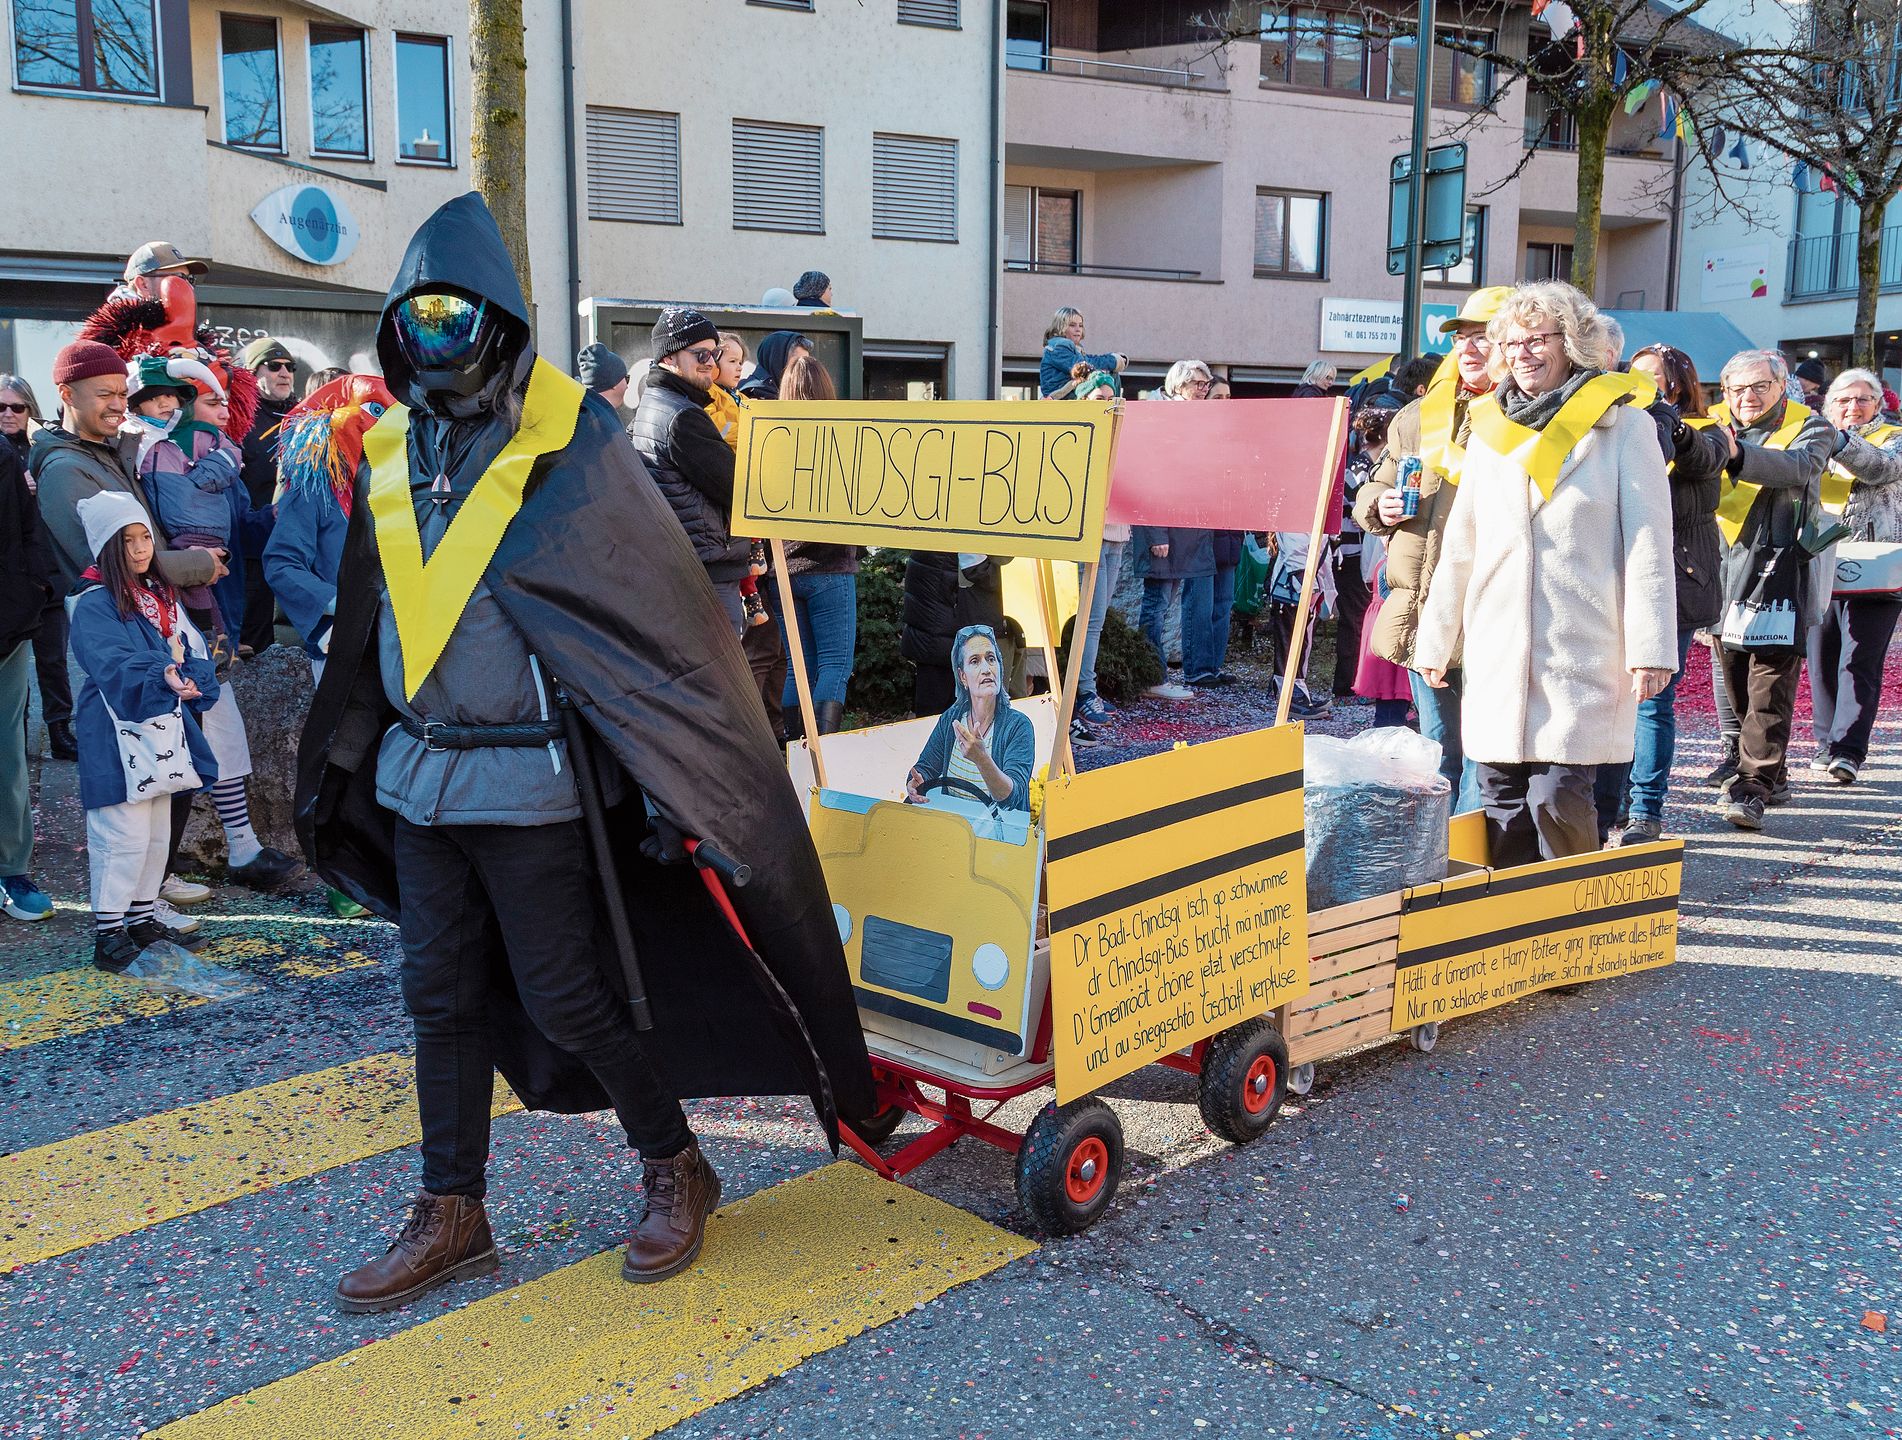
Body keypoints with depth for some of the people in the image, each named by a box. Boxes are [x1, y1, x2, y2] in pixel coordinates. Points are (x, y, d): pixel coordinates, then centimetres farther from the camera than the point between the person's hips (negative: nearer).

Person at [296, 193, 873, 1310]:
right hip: (420, 772, 6)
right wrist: (337, 767, 20)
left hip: (529, 782, -6)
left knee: (563, 995, 1)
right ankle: (453, 1218, 26)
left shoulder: (571, 446, -10)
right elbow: (366, 628, 17)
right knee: (442, 1001, 12)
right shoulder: (396, 454, 8)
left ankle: (676, 1169, 23)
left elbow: (656, 618, -11)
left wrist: (659, 788, -14)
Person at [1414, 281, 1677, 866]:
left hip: (1583, 655, -4)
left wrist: (1650, 648, -10)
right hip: (1498, 653, 5)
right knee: (1500, 801, 5)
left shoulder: (1622, 427, 0)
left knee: (1557, 797, -11)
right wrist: (1436, 639, 18)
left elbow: (1648, 548, -3)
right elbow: (1458, 550, 18)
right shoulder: (1489, 429, 13)